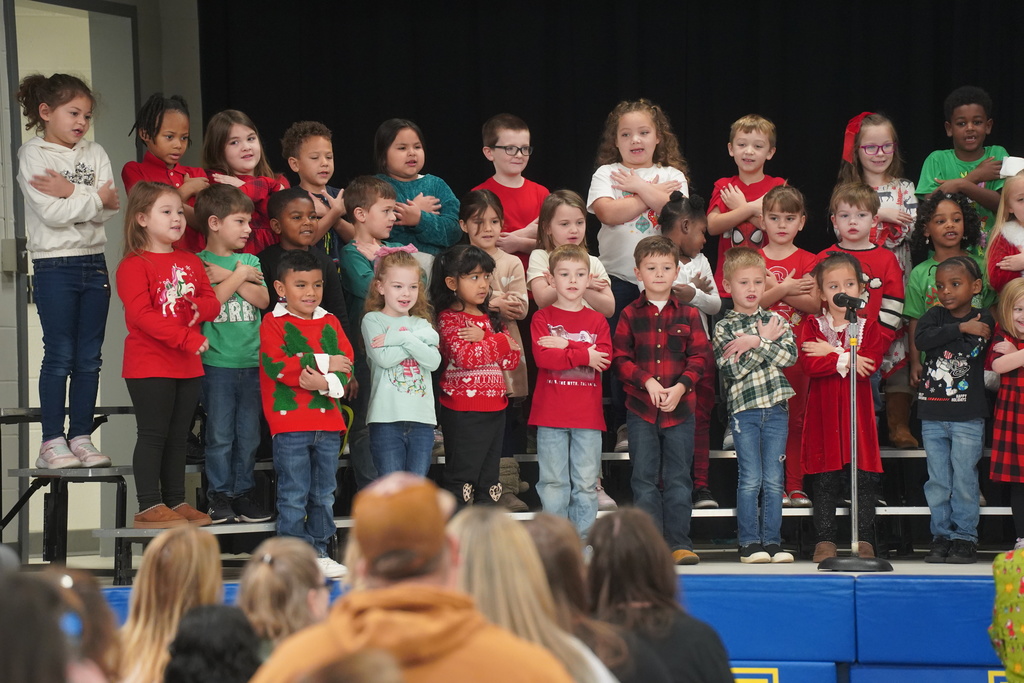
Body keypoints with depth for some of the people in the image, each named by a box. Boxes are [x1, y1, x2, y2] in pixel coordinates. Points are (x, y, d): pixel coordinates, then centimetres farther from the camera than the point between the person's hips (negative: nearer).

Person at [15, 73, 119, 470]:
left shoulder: (95, 155, 10)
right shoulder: (33, 155, -4)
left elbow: (109, 209, -4)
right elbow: (51, 213, -17)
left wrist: (72, 192, -16)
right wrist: (95, 199, -11)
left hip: (94, 263, 5)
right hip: (54, 264, -5)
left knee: (89, 358, 5)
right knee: (59, 356, -5)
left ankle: (81, 437, 10)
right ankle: (52, 442, -1)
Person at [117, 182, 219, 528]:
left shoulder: (191, 263, 14)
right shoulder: (134, 265, -10)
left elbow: (212, 302, 11)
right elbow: (142, 315, -20)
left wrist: (200, 308, -15)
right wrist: (188, 338, -24)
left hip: (188, 366, 7)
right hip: (149, 365, -7)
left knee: (178, 436, 11)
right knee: (153, 434, -5)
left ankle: (176, 502, 17)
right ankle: (149, 507, -3)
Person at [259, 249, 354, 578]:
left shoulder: (330, 323, 13)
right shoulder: (274, 323, -3)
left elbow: (347, 363, 5)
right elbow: (277, 366, -17)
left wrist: (326, 383, -16)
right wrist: (324, 362, -12)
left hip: (328, 421, 5)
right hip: (290, 421, -5)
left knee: (324, 494, 12)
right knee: (293, 495, -3)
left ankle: (318, 551, 20)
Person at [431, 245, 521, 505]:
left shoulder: (491, 318, 15)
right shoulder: (449, 318, -7)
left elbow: (512, 359, 6)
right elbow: (466, 356, -23)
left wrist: (483, 338, -11)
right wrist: (501, 342, -10)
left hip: (494, 408, 8)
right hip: (463, 412, -8)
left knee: (488, 482, 12)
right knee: (461, 481, -6)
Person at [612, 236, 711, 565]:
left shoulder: (688, 315, 4)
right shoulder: (630, 315, 3)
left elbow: (700, 357, 2)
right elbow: (620, 358, -1)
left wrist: (680, 387, -12)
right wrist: (647, 381, -14)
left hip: (680, 408, 0)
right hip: (641, 408, 0)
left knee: (678, 479, 3)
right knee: (645, 479, 2)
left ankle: (679, 543, 6)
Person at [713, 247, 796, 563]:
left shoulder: (776, 321, 11)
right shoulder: (724, 327, 2)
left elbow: (790, 355, -6)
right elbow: (733, 369, -11)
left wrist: (754, 343, -14)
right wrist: (765, 341, -8)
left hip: (776, 407, 3)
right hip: (744, 408, -3)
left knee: (774, 481, 3)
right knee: (750, 480, -4)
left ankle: (772, 541, 8)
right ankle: (749, 543, 2)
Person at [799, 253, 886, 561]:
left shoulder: (869, 325, 8)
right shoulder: (811, 325, 6)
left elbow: (870, 362, -9)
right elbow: (809, 364, -11)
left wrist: (831, 353, -11)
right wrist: (847, 361, -12)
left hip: (858, 411, 1)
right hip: (824, 409, -1)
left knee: (865, 478, 1)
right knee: (826, 481, 1)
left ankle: (864, 539, 6)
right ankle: (825, 540, 6)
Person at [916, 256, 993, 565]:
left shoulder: (984, 321, 0)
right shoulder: (934, 316, 4)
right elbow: (921, 338, -16)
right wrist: (961, 328, -18)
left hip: (968, 415, -3)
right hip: (933, 415, 3)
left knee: (964, 478, -1)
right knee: (937, 480, 7)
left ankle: (965, 539, 7)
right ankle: (941, 536, 14)